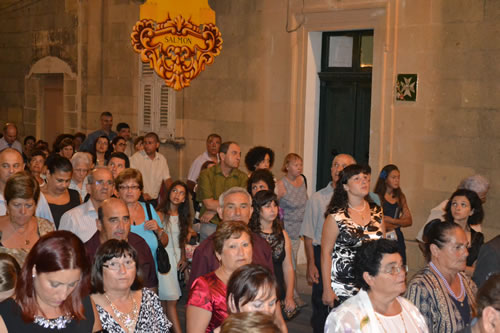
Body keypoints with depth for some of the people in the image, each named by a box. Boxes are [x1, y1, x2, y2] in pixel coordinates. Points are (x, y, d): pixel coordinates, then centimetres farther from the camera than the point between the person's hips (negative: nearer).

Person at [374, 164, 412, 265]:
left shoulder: (400, 197, 13)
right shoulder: (377, 197, -7)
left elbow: (409, 221, 9)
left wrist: (392, 221, -8)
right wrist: (399, 223, -1)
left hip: (397, 238, 5)